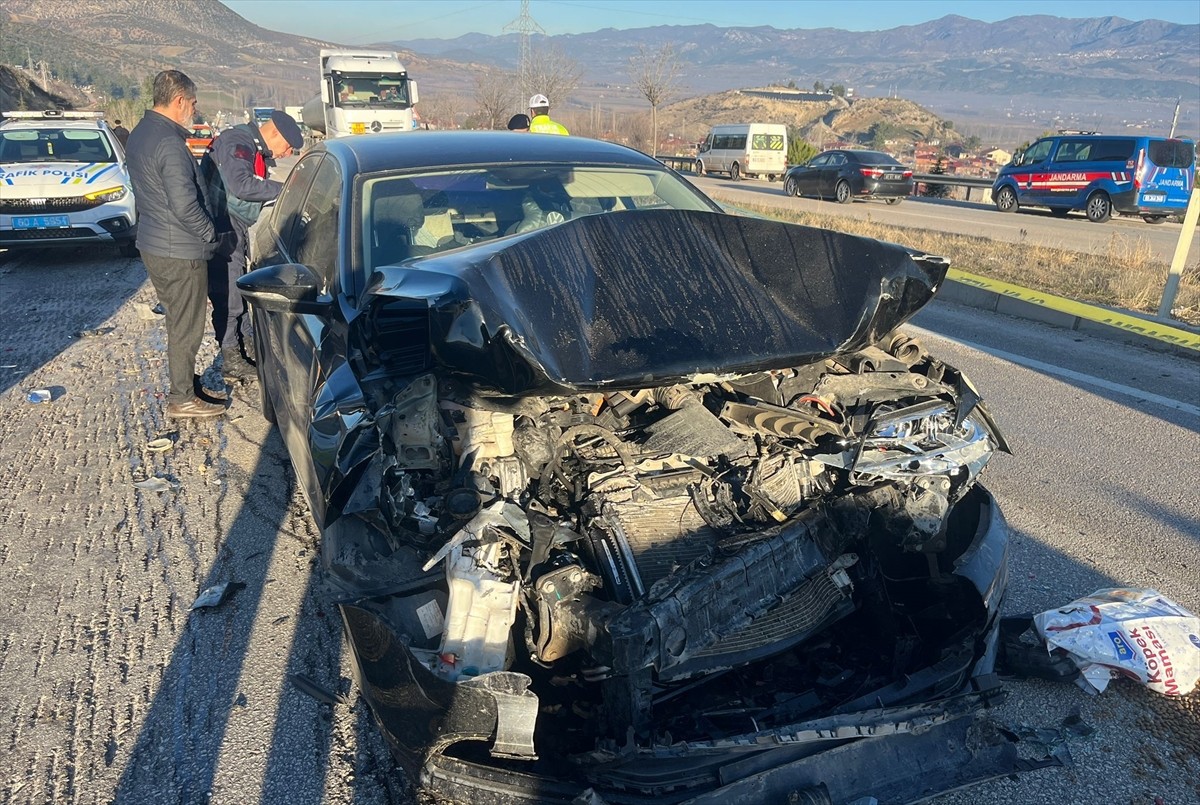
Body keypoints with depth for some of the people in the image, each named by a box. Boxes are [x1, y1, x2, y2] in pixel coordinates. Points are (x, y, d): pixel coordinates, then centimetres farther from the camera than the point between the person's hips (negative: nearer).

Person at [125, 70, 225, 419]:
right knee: (186, 327, 2)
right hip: (180, 251, -10)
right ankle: (182, 399, 12)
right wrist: (209, 232, -11)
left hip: (153, 244, 10)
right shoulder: (170, 144, -22)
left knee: (179, 320, 21)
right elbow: (184, 206, -26)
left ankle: (184, 380, 35)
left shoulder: (139, 133, 10)